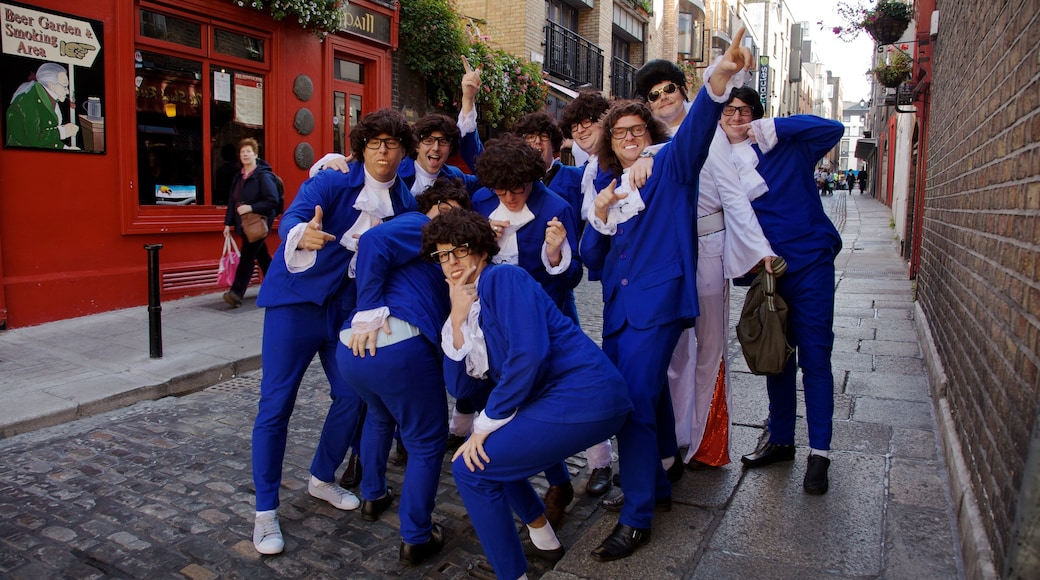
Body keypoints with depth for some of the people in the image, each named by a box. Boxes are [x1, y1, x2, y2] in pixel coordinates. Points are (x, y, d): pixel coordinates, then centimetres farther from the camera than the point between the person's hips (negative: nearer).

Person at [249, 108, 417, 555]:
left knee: (352, 395, 8)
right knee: (275, 404, -3)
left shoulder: (404, 205, 2)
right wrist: (302, 235, -52)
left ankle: (322, 480, 33)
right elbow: (291, 219, -30)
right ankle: (265, 512, 10)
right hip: (297, 300, -4)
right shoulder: (331, 182, -12)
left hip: (347, 308, 5)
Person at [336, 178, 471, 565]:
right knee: (426, 442, 9)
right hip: (398, 348, -10)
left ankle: (372, 496, 52)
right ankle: (416, 539, 19)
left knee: (380, 414, 37)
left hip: (350, 348, 10)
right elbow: (374, 240, -17)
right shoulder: (419, 226, 3)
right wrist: (372, 311, -19)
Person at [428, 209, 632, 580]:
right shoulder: (474, 306, 17)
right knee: (490, 448, 24)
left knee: (470, 467, -7)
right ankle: (543, 540, 36)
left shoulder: (503, 279, -9)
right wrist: (457, 320, 0)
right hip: (556, 396, 10)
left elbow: (529, 354, -21)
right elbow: (461, 386, 11)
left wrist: (485, 425, -11)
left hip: (585, 397, -10)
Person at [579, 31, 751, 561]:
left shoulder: (671, 166, 4)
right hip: (618, 308, 6)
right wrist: (600, 216, -5)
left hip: (657, 303, -6)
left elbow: (697, 125, -17)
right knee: (642, 399, 12)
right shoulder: (608, 188, 18)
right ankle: (656, 486, 34)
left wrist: (720, 75, -36)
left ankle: (636, 518, 0)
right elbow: (591, 258, 14)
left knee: (635, 402, -12)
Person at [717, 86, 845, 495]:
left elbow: (833, 129, -13)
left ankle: (819, 452, 10)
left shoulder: (787, 149, -1)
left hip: (810, 264, -3)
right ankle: (781, 440, 27)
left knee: (814, 358, 0)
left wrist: (773, 128, -15)